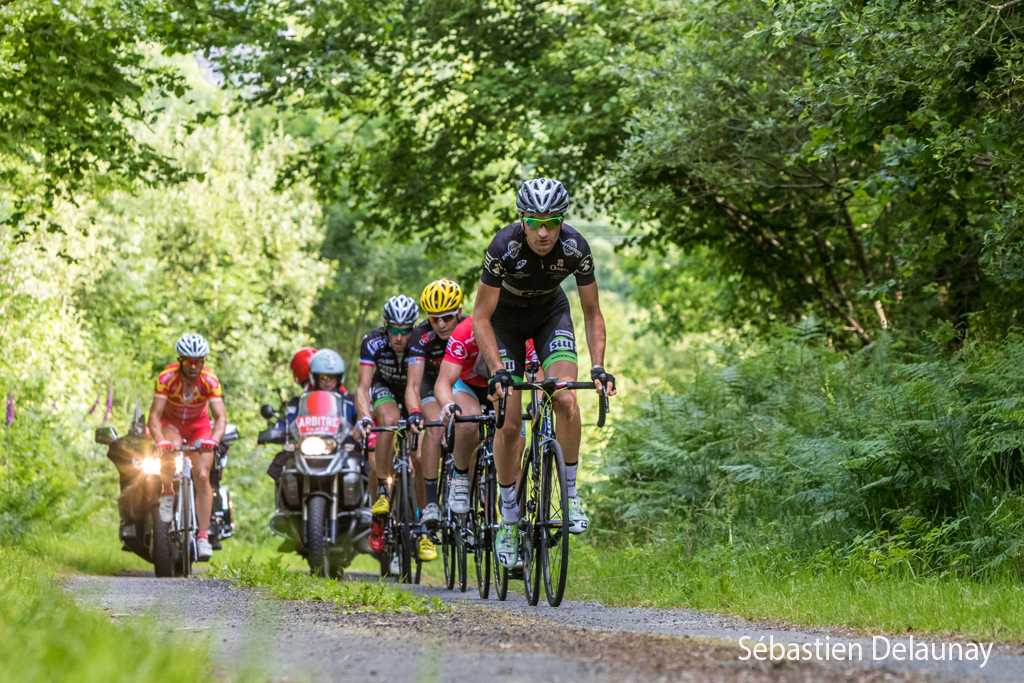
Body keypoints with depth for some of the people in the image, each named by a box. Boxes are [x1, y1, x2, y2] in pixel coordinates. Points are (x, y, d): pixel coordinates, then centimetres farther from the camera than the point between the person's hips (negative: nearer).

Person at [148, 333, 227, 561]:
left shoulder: (210, 381, -26)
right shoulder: (167, 377, -28)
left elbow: (221, 416, -31)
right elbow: (154, 415, -32)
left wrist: (213, 440, -52)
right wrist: (160, 440, -51)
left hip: (198, 424, 1)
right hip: (171, 422, -1)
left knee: (202, 476, -16)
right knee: (169, 451, -36)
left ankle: (203, 536, -11)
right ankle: (167, 494, -10)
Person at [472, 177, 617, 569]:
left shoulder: (575, 249, -27)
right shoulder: (504, 248, -33)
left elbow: (592, 314, -15)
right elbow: (481, 317, -26)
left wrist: (598, 367, -27)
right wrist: (497, 370, -37)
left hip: (550, 314, 1)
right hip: (506, 319, -1)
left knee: (566, 400, -23)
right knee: (509, 424, -7)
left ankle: (570, 492, -6)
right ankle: (509, 520, 6)